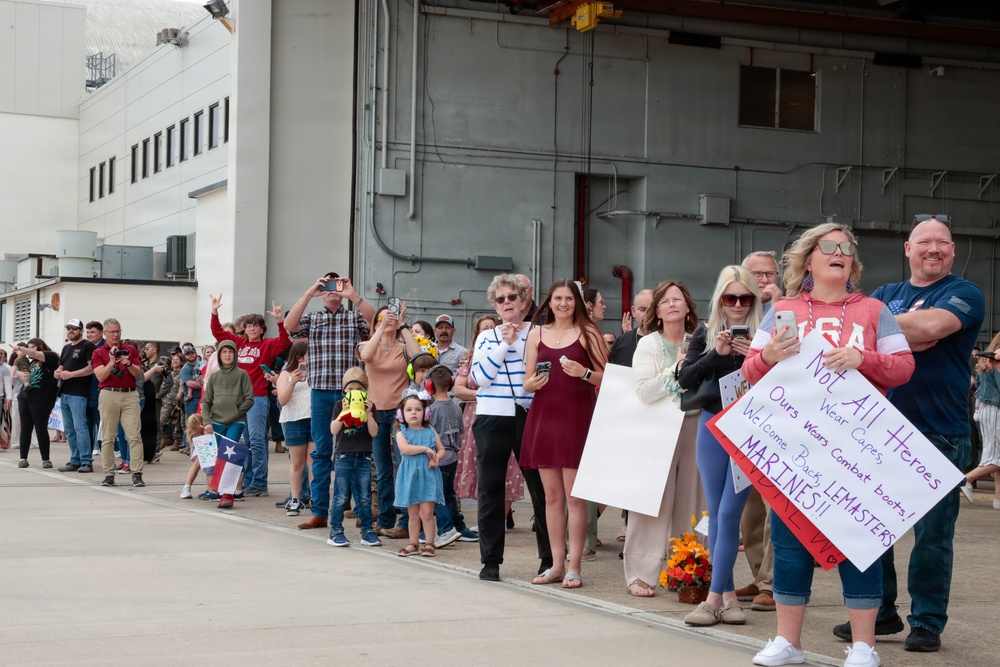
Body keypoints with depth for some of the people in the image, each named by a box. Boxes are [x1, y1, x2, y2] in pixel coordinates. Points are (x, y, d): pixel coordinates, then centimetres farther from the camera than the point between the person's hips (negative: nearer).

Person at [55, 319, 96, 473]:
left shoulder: (87, 346, -4)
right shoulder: (66, 348, 21)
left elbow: (92, 368, -15)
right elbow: (60, 368, 27)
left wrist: (71, 374, -18)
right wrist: (58, 373, 2)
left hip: (78, 394, -8)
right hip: (64, 393, 9)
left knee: (80, 427, -12)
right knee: (69, 429, 9)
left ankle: (86, 462, -11)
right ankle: (75, 461, 14)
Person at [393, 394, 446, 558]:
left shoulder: (431, 432, 7)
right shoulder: (401, 434, 1)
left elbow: (442, 449, 13)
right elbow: (405, 449, -18)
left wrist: (436, 457, -9)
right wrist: (425, 449, -16)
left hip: (428, 475, 0)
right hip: (410, 477, 0)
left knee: (426, 512, -6)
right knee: (413, 513, 7)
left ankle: (429, 544, 4)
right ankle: (414, 544, 17)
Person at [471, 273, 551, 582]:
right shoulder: (486, 337, 11)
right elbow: (479, 378, -3)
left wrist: (518, 341, -8)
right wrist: (503, 344, -7)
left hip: (529, 417, -2)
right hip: (492, 419, 2)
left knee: (540, 486, -2)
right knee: (490, 489, 3)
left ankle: (549, 557, 8)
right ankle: (490, 560, 10)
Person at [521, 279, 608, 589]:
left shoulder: (587, 333, 2)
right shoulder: (536, 334, 12)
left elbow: (607, 377, 0)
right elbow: (528, 382, 14)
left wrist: (584, 373, -17)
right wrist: (532, 384, -8)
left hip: (577, 417, -4)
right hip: (544, 416, 4)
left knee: (574, 494, -5)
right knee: (551, 495, 7)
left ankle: (574, 567, -1)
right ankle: (556, 564, 14)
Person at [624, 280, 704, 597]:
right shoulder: (648, 345, 1)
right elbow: (644, 391, -11)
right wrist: (676, 368, -15)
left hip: (695, 427, 3)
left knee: (690, 502, 4)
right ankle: (641, 574, -1)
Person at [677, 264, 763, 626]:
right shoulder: (705, 333, 6)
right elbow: (685, 379, -1)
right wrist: (716, 353, -14)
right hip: (712, 426, 4)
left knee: (729, 512, -8)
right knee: (716, 514, 6)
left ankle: (714, 597, -4)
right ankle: (728, 594, 14)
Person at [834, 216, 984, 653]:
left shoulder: (964, 294, -1)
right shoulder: (885, 295, 15)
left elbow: (932, 326, -21)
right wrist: (907, 335, -16)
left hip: (939, 433, -5)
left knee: (932, 534, 1)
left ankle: (927, 622, 12)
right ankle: (878, 613, 21)